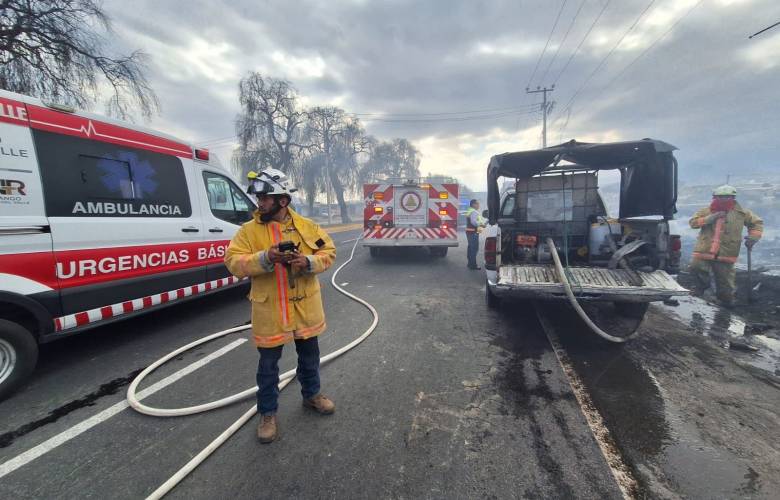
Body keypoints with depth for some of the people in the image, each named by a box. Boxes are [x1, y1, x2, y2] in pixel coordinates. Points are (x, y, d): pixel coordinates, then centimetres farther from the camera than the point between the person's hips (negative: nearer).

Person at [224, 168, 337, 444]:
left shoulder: (307, 226, -1)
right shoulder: (249, 230, -5)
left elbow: (329, 252, 0)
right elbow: (234, 262, -12)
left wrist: (308, 261, -20)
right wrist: (265, 258, -28)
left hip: (305, 307, 2)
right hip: (270, 310, -2)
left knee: (309, 355, 20)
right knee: (268, 364, 11)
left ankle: (311, 394, 44)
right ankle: (268, 413, 32)